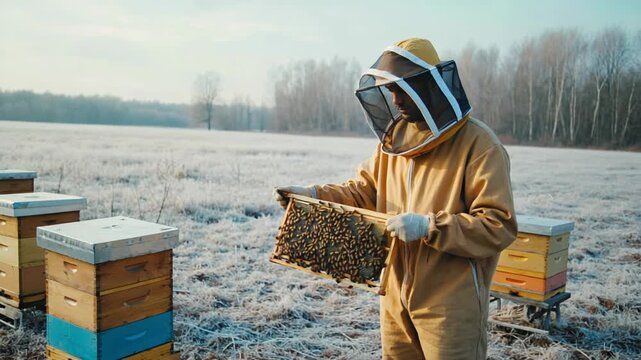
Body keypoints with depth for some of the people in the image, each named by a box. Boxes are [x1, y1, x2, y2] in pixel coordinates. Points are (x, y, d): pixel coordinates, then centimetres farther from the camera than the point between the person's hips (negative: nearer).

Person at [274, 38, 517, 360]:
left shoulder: (478, 145, -16)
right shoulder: (394, 138, 6)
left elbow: (499, 226, -20)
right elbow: (364, 192, 13)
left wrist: (428, 227, -29)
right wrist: (313, 194, -1)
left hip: (450, 305, -6)